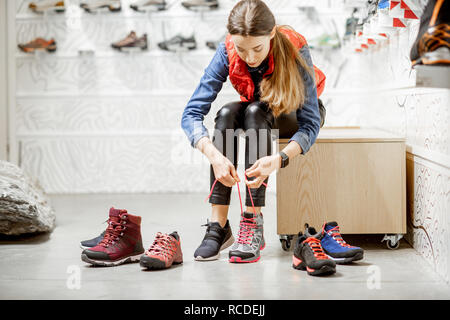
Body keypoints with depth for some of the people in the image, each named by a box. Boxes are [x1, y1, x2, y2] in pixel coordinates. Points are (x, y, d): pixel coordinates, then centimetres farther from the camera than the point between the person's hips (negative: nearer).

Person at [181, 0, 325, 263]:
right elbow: (191, 113, -29)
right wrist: (214, 155, -47)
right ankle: (218, 226, -33)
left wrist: (279, 159, -53)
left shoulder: (294, 49, -32)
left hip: (294, 114, -3)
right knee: (227, 114, -31)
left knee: (255, 112, -34)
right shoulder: (227, 53, -25)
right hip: (255, 113, 3)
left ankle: (253, 224, -38)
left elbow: (311, 123, -34)